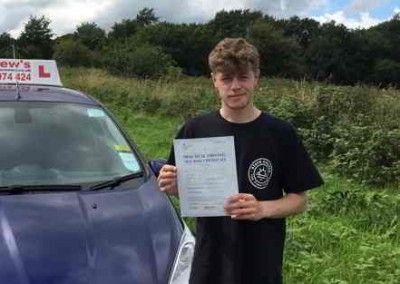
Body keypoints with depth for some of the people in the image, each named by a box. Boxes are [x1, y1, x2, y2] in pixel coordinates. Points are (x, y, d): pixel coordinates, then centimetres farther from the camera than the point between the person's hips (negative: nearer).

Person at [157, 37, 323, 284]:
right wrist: (173, 186, -14)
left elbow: (299, 200, -3)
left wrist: (263, 209, -21)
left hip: (262, 264, -1)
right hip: (210, 262, 2)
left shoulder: (280, 134, -8)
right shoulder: (195, 130, -3)